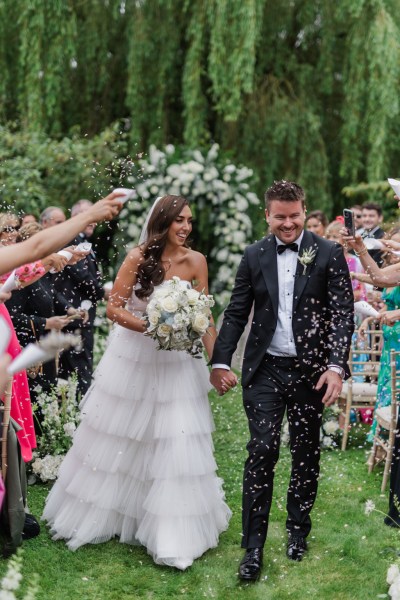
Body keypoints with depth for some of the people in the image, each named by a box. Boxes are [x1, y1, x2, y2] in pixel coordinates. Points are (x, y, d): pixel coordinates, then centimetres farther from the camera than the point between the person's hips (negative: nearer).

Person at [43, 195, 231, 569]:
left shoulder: (195, 261, -7)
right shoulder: (138, 257, -12)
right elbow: (114, 307, -11)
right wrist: (150, 327, -26)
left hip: (176, 361, 1)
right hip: (133, 356, 0)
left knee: (176, 445, -1)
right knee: (117, 438, 14)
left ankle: (174, 532, 12)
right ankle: (99, 513, 36)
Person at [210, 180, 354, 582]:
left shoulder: (329, 254, -2)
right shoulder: (254, 256, 5)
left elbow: (343, 314, -6)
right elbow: (236, 313, 7)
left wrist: (336, 366, -17)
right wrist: (220, 361, -1)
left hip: (310, 370, 0)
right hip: (265, 370, 1)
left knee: (306, 454, 11)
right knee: (262, 452, -4)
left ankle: (298, 530, 31)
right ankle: (253, 547, 2)